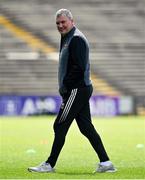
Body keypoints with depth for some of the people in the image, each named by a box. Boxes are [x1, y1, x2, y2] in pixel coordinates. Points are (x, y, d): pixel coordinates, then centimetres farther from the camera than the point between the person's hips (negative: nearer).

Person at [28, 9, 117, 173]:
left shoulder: (76, 39, -12)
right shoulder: (68, 38, 20)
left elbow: (79, 67, -21)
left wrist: (64, 86, -16)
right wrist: (64, 87, 11)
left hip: (77, 90, -10)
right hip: (82, 90, 10)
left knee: (60, 126, -7)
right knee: (86, 127, 9)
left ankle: (49, 165, -2)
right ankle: (105, 163, 9)